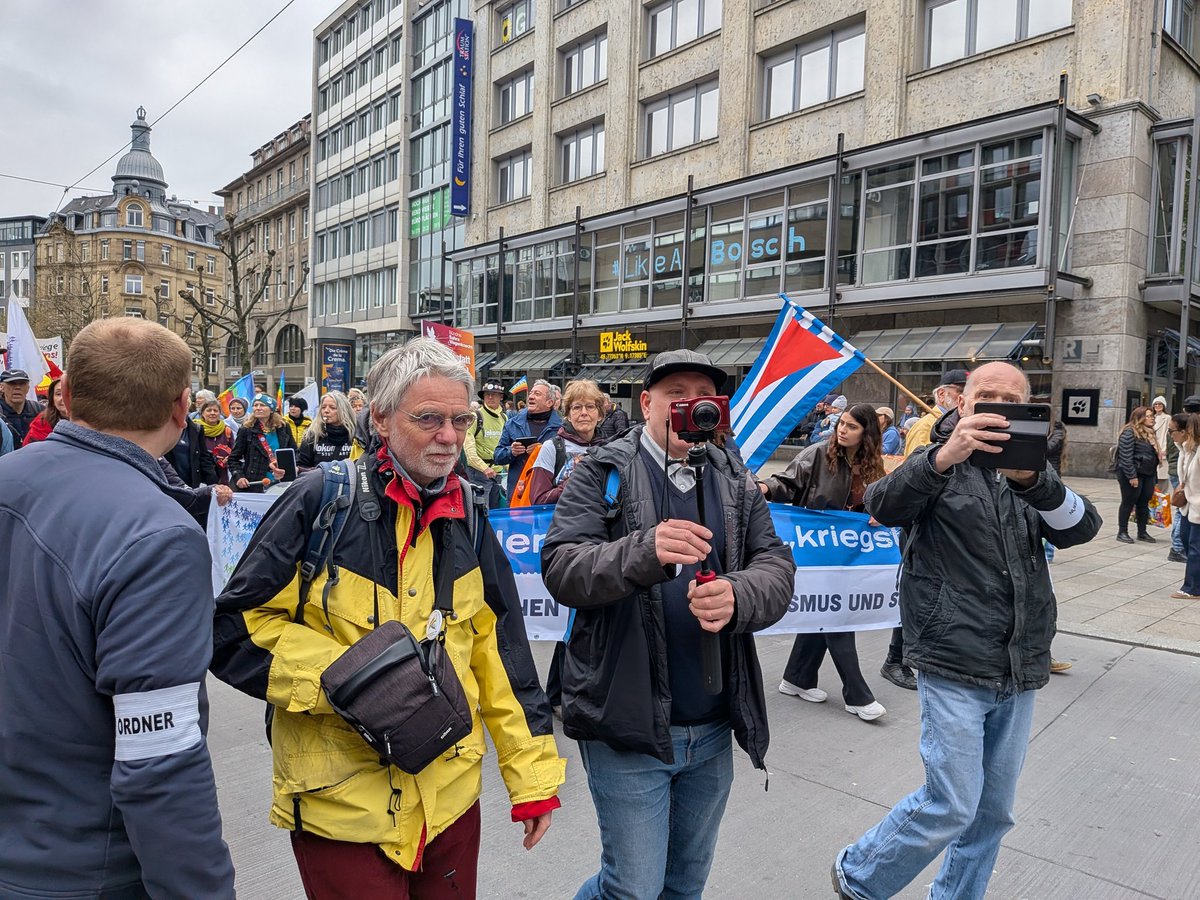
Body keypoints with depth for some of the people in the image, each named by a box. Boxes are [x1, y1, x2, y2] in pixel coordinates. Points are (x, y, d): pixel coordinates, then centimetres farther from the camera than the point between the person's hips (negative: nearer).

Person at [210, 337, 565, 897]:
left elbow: (500, 654, 6)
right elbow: (233, 627, -9)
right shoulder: (320, 502, -12)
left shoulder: (469, 521, 2)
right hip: (339, 803, -4)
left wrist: (533, 777, 6)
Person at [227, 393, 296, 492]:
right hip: (253, 486, -2)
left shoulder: (283, 427, 8)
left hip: (280, 484, 2)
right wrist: (239, 477, -11)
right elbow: (233, 459, 4)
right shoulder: (246, 430, 3)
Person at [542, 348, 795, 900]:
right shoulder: (603, 472, -6)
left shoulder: (737, 482, 7)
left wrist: (735, 596, -23)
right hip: (628, 726, -4)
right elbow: (559, 568, -16)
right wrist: (644, 552, -33)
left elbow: (778, 568, -1)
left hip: (713, 728, 5)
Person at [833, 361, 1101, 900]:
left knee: (994, 811, 13)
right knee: (953, 805, -4)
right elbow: (883, 508, -22)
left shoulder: (1033, 471, 11)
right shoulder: (938, 463, -2)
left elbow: (1082, 527, -8)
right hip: (955, 668, -5)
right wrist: (943, 457, -39)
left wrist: (1033, 480, -29)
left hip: (1021, 671, 5)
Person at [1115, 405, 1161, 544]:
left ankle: (1142, 532, 21)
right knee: (1128, 503, -1)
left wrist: (1154, 473, 11)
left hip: (1148, 475, 8)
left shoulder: (1149, 433, 14)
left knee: (1144, 504, 12)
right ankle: (1122, 532, 8)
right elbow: (1126, 456, -18)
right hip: (1132, 475, -8)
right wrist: (1132, 475, -21)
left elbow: (1153, 455, 18)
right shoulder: (1129, 432, -13)